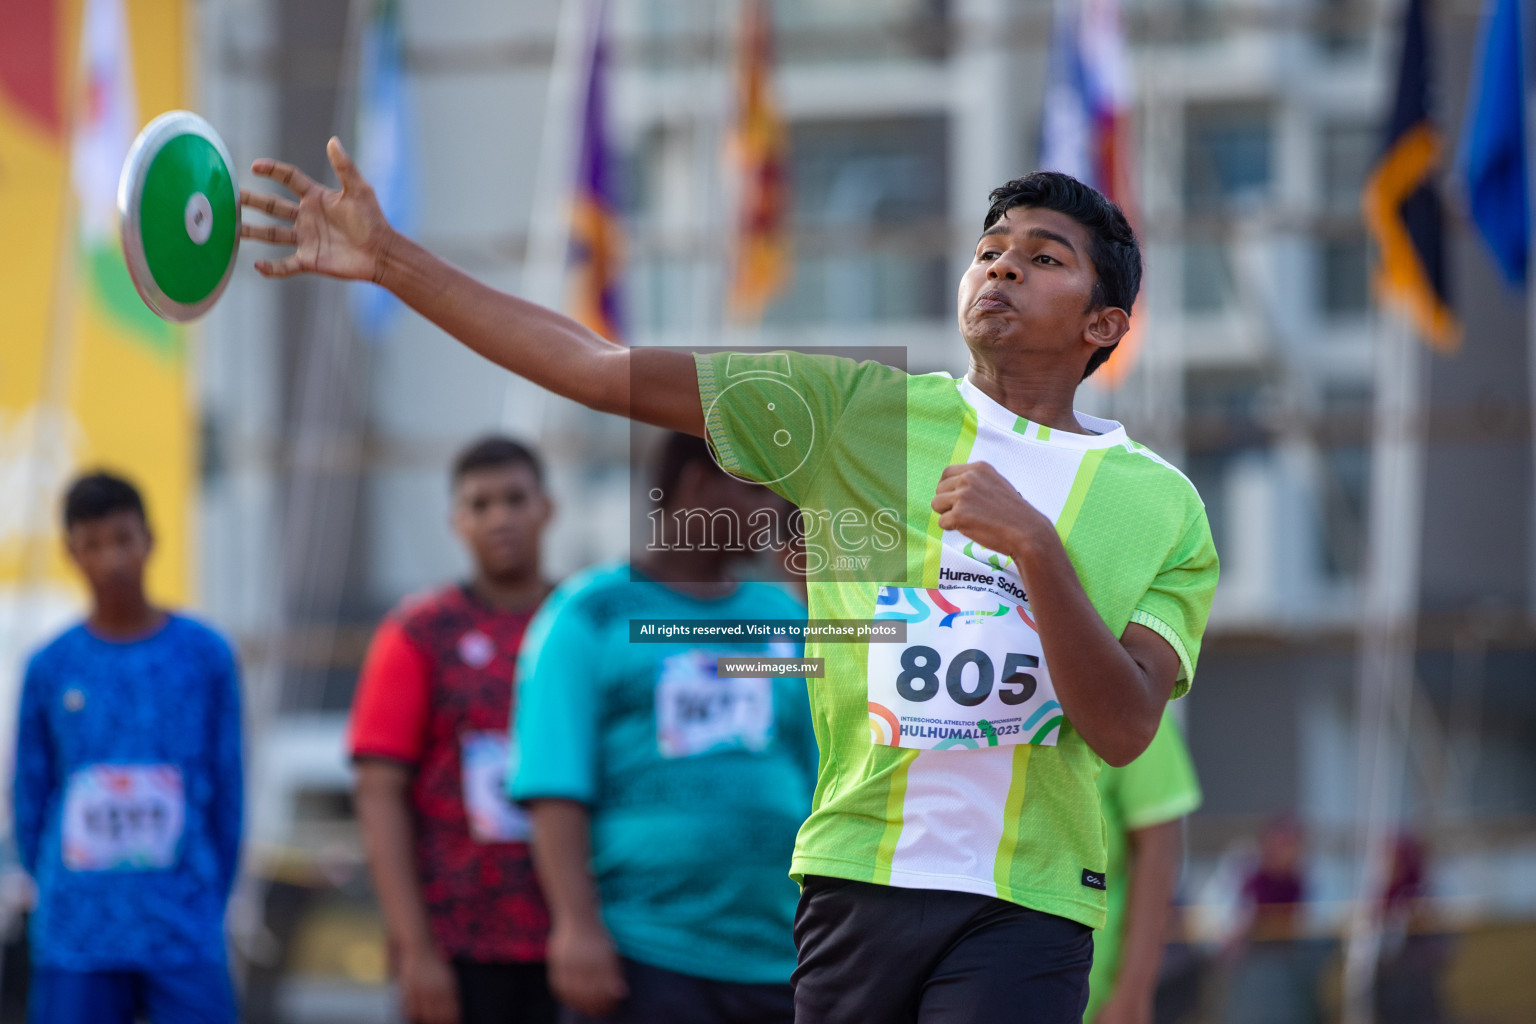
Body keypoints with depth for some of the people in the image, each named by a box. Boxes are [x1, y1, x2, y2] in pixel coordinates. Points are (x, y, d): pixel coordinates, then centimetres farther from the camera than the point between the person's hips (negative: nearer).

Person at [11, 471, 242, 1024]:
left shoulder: (205, 656, 1)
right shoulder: (50, 668, 4)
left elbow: (227, 788, 6)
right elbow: (31, 796, 11)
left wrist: (210, 897, 5)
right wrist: (58, 898, 11)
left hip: (184, 936, -1)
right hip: (76, 938, 1)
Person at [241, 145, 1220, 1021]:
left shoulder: (1164, 505, 5)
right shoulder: (856, 407, 7)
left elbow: (1123, 729, -7)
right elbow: (602, 369, 3)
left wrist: (1035, 544, -21)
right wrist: (390, 258, -4)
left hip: (1026, 909, -2)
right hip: (855, 880, 2)